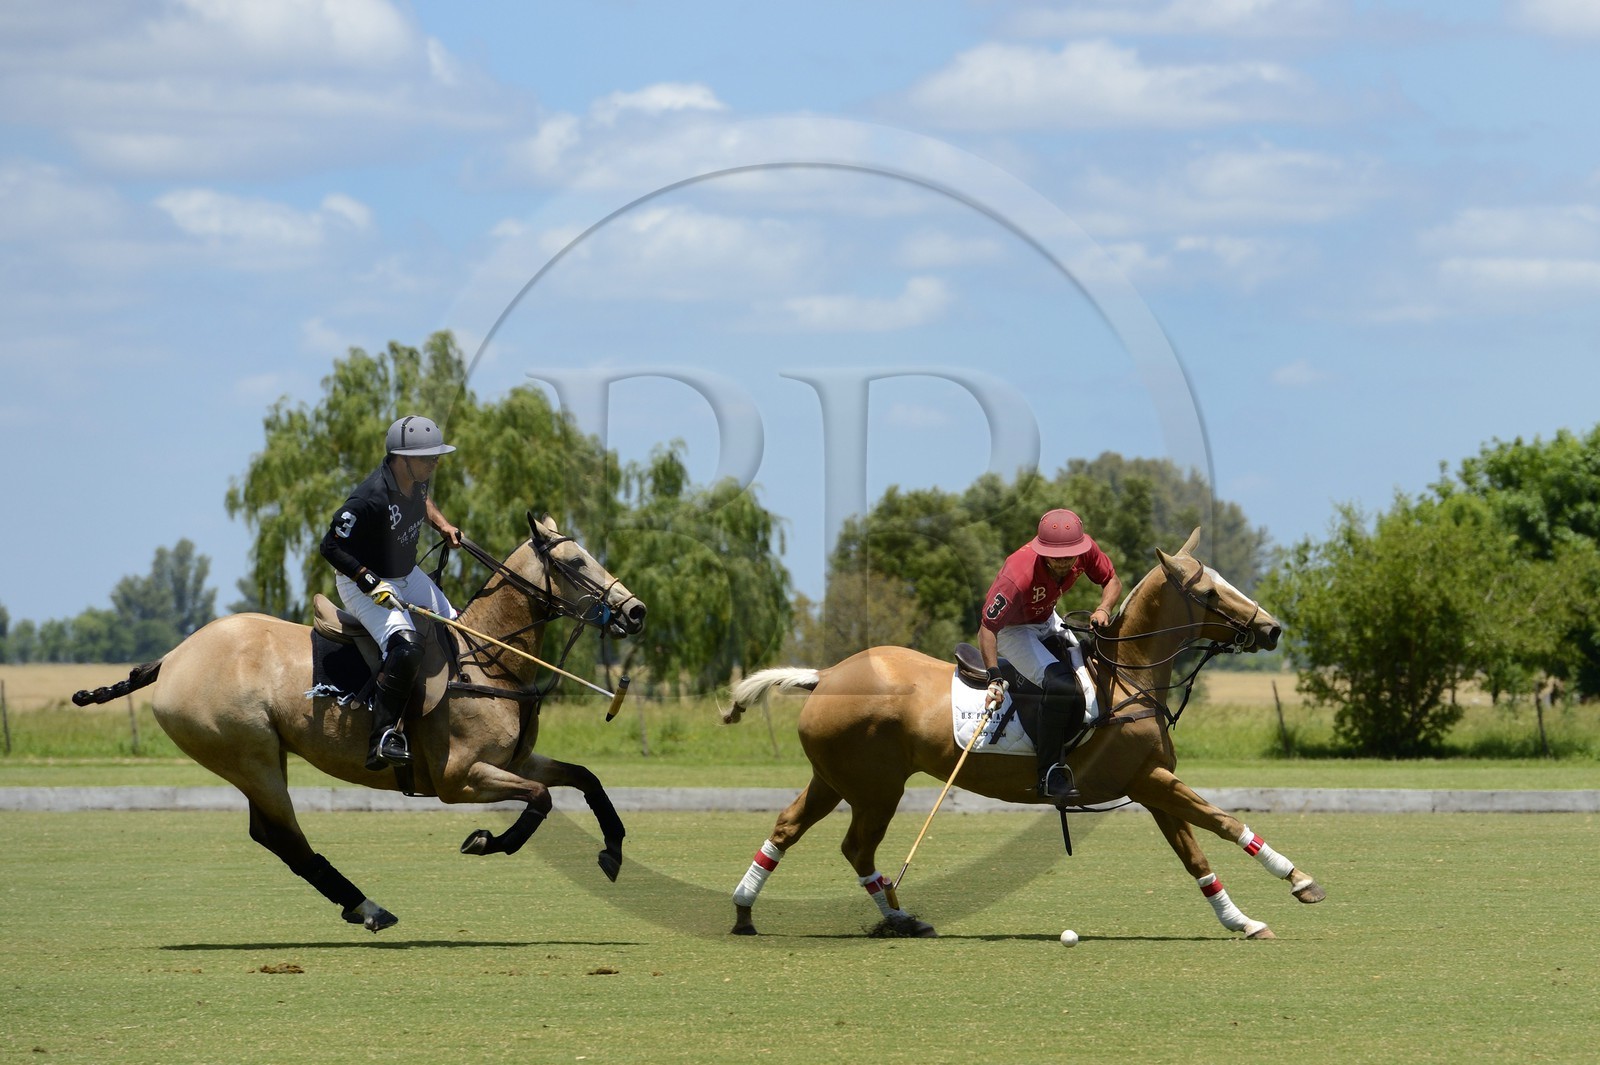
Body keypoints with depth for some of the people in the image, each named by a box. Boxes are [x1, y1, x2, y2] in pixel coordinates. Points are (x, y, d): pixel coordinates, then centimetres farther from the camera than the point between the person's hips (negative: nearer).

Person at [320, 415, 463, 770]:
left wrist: (443, 525, 6)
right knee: (406, 647, -31)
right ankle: (384, 738, -30)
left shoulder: (417, 478, -6)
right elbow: (331, 546, -27)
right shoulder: (371, 499, -32)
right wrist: (371, 582, -31)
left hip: (407, 575, 10)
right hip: (365, 585, -10)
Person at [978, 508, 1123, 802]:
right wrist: (994, 678, -42)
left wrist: (1103, 610, -24)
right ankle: (1049, 774, -17)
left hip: (1048, 621, 8)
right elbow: (987, 628, -33)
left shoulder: (1085, 549, -21)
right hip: (1013, 631, -8)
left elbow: (1112, 581, -2)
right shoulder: (1018, 576, -38)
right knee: (1062, 686, -28)